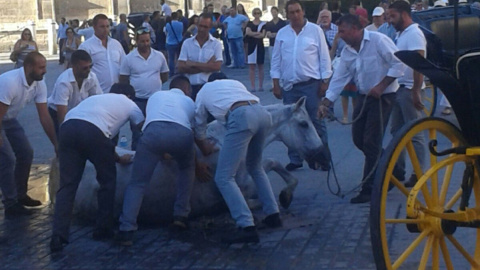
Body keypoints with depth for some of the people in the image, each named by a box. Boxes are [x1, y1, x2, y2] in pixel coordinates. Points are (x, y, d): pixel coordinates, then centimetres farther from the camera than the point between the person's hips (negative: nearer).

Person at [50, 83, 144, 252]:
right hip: (92, 131, -4)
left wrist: (118, 158, 55)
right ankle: (103, 230, 22)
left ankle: (58, 237, -5)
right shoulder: (129, 104, 29)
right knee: (107, 181, 17)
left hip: (67, 127, 5)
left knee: (67, 185, 6)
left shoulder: (97, 98, 42)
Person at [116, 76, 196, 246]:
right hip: (181, 133, 0)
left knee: (137, 183, 7)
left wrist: (161, 153, 62)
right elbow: (194, 130, 45)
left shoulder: (156, 95, 41)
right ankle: (181, 215, 23)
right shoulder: (189, 102, 38)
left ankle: (126, 230, -7)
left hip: (154, 131, 0)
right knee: (187, 169, 32)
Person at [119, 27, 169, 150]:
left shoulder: (159, 56, 0)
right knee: (137, 132, 7)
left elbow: (165, 77, 9)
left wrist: (153, 83, 2)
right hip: (137, 100, -2)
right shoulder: (129, 58, -6)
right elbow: (123, 81, -2)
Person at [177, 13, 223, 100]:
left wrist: (194, 64, -8)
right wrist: (207, 66, -9)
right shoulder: (187, 43, 5)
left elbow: (216, 67, -11)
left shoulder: (216, 43, 1)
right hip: (191, 86, 2)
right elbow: (181, 67, -5)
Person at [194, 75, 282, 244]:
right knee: (255, 167, 28)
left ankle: (247, 227, -14)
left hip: (241, 118, -5)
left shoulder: (203, 92, 30)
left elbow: (199, 130, 37)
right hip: (263, 114, 6)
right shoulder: (235, 83, 38)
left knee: (224, 178, -2)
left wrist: (206, 149, 57)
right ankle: (273, 215, 26)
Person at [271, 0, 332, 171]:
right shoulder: (282, 33, 7)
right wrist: (276, 84, 4)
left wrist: (324, 82, -4)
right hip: (289, 86, 3)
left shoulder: (315, 30, -1)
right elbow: (276, 60, 9)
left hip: (311, 84, -3)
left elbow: (324, 57, 0)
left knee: (316, 122, 0)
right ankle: (295, 159, 17)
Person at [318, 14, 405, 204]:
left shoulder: (378, 40, -17)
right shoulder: (347, 52, 4)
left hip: (383, 96, -7)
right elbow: (339, 79, 3)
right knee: (358, 138, 8)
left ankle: (368, 190, 1)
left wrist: (381, 86, -21)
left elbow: (398, 64, -18)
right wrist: (326, 103, -6)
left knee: (371, 142, -8)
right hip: (364, 96, 8)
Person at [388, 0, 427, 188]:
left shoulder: (414, 34, -12)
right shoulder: (401, 34, 15)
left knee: (414, 133, -4)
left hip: (409, 90, -9)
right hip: (398, 88, 9)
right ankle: (398, 169, 22)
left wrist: (416, 91, -25)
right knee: (397, 131, 14)